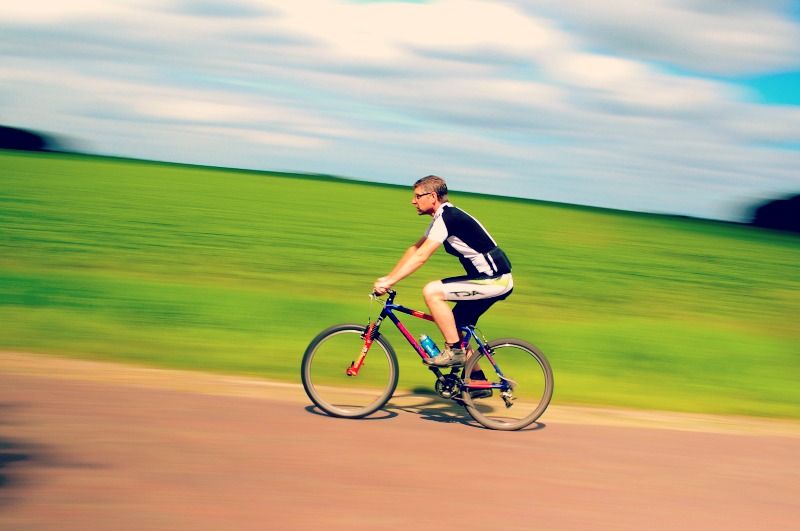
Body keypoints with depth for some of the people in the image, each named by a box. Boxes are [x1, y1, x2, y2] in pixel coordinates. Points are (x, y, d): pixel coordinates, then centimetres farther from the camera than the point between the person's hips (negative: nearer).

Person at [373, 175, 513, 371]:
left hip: (495, 281, -10)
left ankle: (454, 351, -12)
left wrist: (389, 282, -23)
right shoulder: (442, 218, 14)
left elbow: (421, 256, -23)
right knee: (454, 328, 14)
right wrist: (387, 278, 11)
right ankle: (477, 380, 22)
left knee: (431, 291, -18)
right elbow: (414, 250, 17)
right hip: (492, 279, 10)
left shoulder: (448, 217, -17)